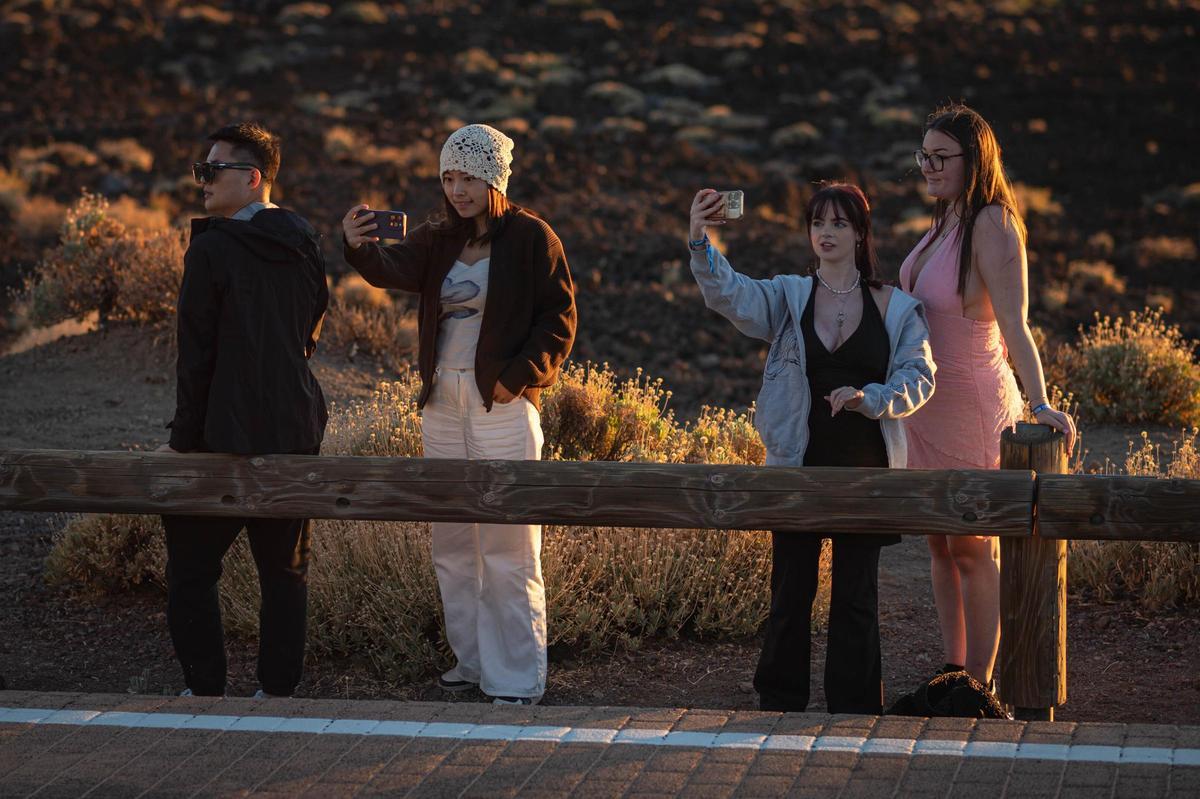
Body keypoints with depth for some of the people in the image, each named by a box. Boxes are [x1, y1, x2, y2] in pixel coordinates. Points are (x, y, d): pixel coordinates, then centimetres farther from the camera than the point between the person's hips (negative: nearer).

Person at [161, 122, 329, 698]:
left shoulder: (212, 250, -14)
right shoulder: (306, 245, 5)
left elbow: (196, 353, -13)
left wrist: (185, 436, -7)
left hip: (227, 435, -6)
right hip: (296, 431, 6)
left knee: (191, 567, 6)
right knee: (285, 569, 13)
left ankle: (205, 689, 4)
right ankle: (279, 689, 15)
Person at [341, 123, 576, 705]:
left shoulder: (531, 237, -4)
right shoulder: (440, 239, 10)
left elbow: (559, 319, -6)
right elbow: (395, 269, -10)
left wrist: (517, 376, -16)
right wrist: (361, 246, -31)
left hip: (503, 404, -6)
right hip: (442, 403, 6)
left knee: (509, 547, -5)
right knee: (451, 543, 12)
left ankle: (518, 677, 0)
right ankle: (472, 660, 23)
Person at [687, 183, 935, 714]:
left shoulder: (895, 308, 4)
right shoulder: (788, 298, 4)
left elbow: (919, 378, 0)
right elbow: (728, 294, -12)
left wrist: (870, 398, -20)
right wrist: (700, 242, -31)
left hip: (865, 469, 0)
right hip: (799, 466, 0)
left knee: (856, 595, 6)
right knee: (791, 590, 4)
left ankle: (854, 709, 16)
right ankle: (780, 703, 16)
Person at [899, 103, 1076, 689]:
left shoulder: (992, 225, -19)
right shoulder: (944, 220, 7)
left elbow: (1014, 325, -26)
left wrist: (1040, 404, -34)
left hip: (970, 404, -9)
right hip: (926, 401, 9)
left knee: (972, 550, -1)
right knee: (940, 544, 14)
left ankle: (979, 685, 6)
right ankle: (953, 672, 23)